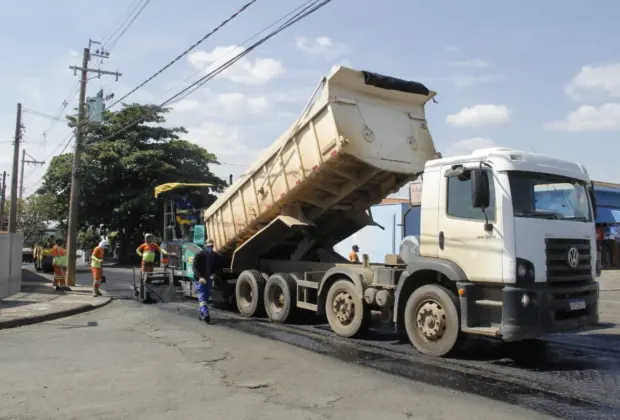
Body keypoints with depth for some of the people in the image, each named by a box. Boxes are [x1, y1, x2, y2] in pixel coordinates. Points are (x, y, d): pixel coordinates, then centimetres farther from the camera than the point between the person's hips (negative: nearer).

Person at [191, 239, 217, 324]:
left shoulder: (214, 256, 5)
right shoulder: (199, 255, -12)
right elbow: (194, 267, -15)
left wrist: (213, 274, -3)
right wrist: (199, 277, -27)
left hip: (209, 280, 6)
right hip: (199, 280, -6)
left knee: (206, 298, 13)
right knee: (202, 298, -14)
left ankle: (201, 314, 28)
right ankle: (205, 315, -25)